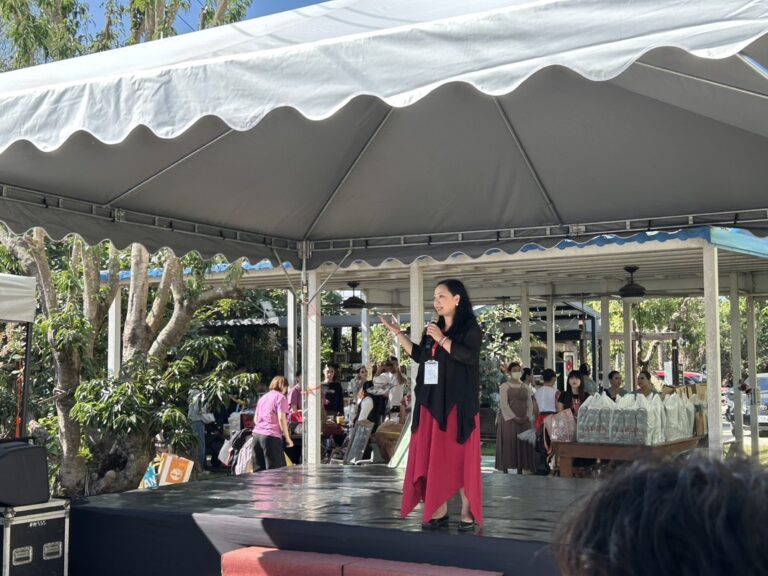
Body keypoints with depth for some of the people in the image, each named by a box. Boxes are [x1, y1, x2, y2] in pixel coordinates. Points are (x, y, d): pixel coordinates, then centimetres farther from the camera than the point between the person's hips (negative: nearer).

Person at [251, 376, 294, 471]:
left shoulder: (262, 398, 21)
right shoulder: (280, 397, -1)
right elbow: (281, 419, -11)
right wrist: (287, 438, -7)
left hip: (256, 434, 7)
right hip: (271, 436, -7)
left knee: (259, 470, 8)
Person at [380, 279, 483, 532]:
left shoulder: (470, 328, -4)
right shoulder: (433, 328, 15)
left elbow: (469, 356, -19)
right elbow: (420, 356, 21)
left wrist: (442, 339, -18)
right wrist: (397, 333, 18)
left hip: (458, 402, -6)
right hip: (432, 401, 6)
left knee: (459, 455, -4)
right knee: (433, 456, 4)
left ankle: (467, 512, 3)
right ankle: (439, 511, 10)